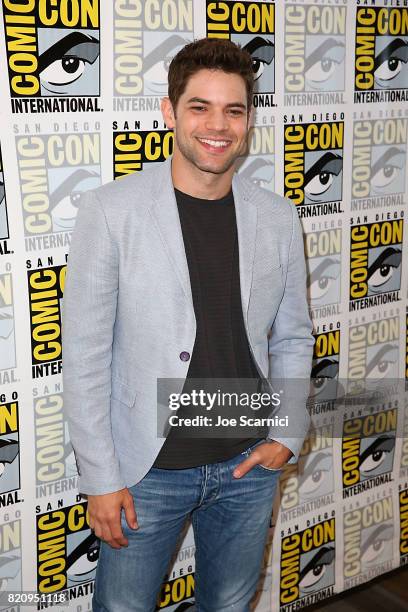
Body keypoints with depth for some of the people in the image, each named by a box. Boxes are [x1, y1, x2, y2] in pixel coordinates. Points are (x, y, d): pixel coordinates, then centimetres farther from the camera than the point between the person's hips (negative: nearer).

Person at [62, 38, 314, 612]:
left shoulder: (278, 218, -2)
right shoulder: (109, 210, -13)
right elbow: (85, 355, -11)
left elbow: (293, 338, 9)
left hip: (249, 464, 3)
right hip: (147, 470, -3)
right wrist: (101, 479, -10)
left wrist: (288, 436, -1)